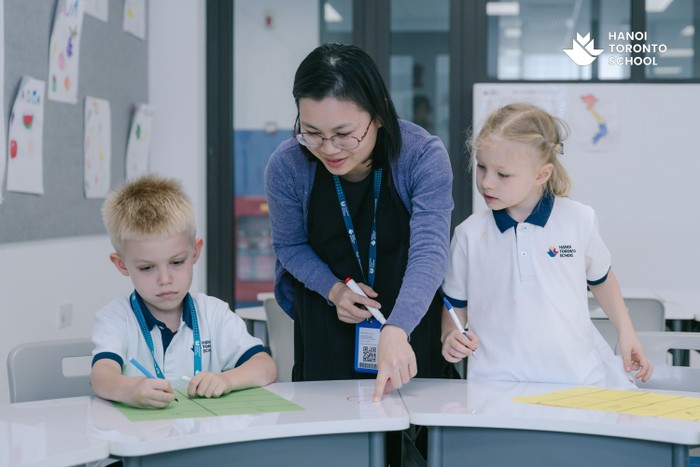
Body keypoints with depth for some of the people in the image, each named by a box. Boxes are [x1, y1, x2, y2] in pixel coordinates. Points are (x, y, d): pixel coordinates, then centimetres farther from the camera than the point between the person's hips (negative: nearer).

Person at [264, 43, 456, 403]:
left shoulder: (424, 157, -25)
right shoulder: (285, 167, -19)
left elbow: (429, 252, -34)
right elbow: (290, 245, -2)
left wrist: (396, 330, -49)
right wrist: (332, 289, -21)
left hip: (411, 318, -1)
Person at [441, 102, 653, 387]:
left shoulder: (579, 220, 1)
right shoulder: (469, 235, 0)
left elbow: (600, 279, 19)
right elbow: (456, 305, 11)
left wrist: (625, 333, 14)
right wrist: (450, 337, -8)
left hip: (578, 375, 1)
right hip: (499, 380, -1)